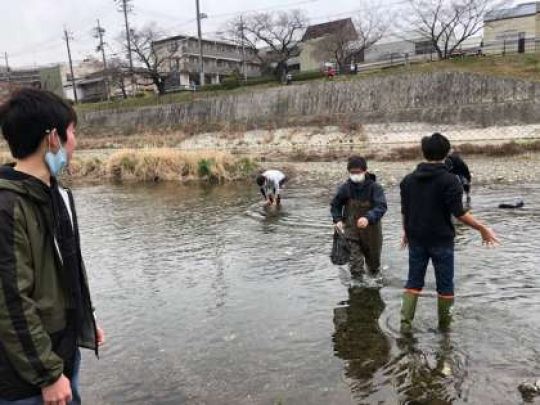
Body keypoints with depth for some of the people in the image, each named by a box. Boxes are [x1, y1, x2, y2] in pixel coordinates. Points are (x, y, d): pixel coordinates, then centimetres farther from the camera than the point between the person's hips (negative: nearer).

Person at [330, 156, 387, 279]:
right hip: (351, 229, 1)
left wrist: (368, 218, -45)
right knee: (355, 261, -7)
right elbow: (335, 204, 8)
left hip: (371, 229, 0)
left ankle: (375, 279, 49)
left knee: (373, 258, 20)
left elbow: (381, 206, -28)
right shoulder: (345, 187, -7)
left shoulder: (374, 187, -16)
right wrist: (337, 219, -7)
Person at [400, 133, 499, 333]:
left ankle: (406, 321, 7)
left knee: (414, 281, 12)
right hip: (441, 240, -3)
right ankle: (444, 323, 24)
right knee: (445, 283, 12)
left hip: (417, 239, 4)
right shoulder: (449, 180, -12)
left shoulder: (409, 179, 2)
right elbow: (459, 213, -16)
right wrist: (483, 229, -6)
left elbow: (405, 211, 7)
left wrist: (407, 232, 21)